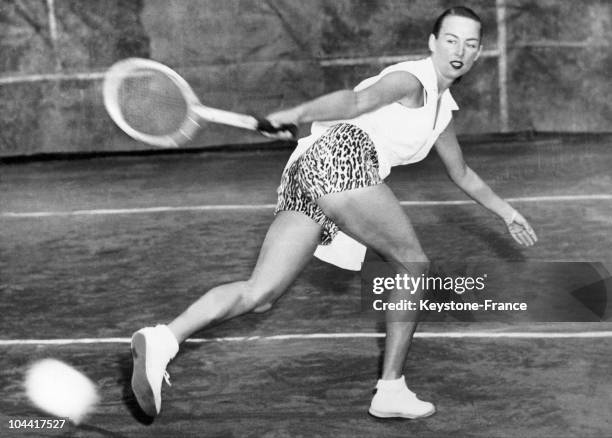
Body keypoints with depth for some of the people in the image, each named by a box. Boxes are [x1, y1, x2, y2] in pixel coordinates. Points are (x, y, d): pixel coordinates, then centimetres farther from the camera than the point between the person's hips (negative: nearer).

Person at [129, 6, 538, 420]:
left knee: (259, 295, -6)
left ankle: (163, 340, -23)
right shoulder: (412, 78, 3)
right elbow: (356, 100, -14)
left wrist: (506, 211, 53)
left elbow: (463, 174, 46)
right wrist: (297, 114, -26)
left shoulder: (442, 108, 33)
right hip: (342, 154, -8)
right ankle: (391, 389, 5)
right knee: (413, 263, 4)